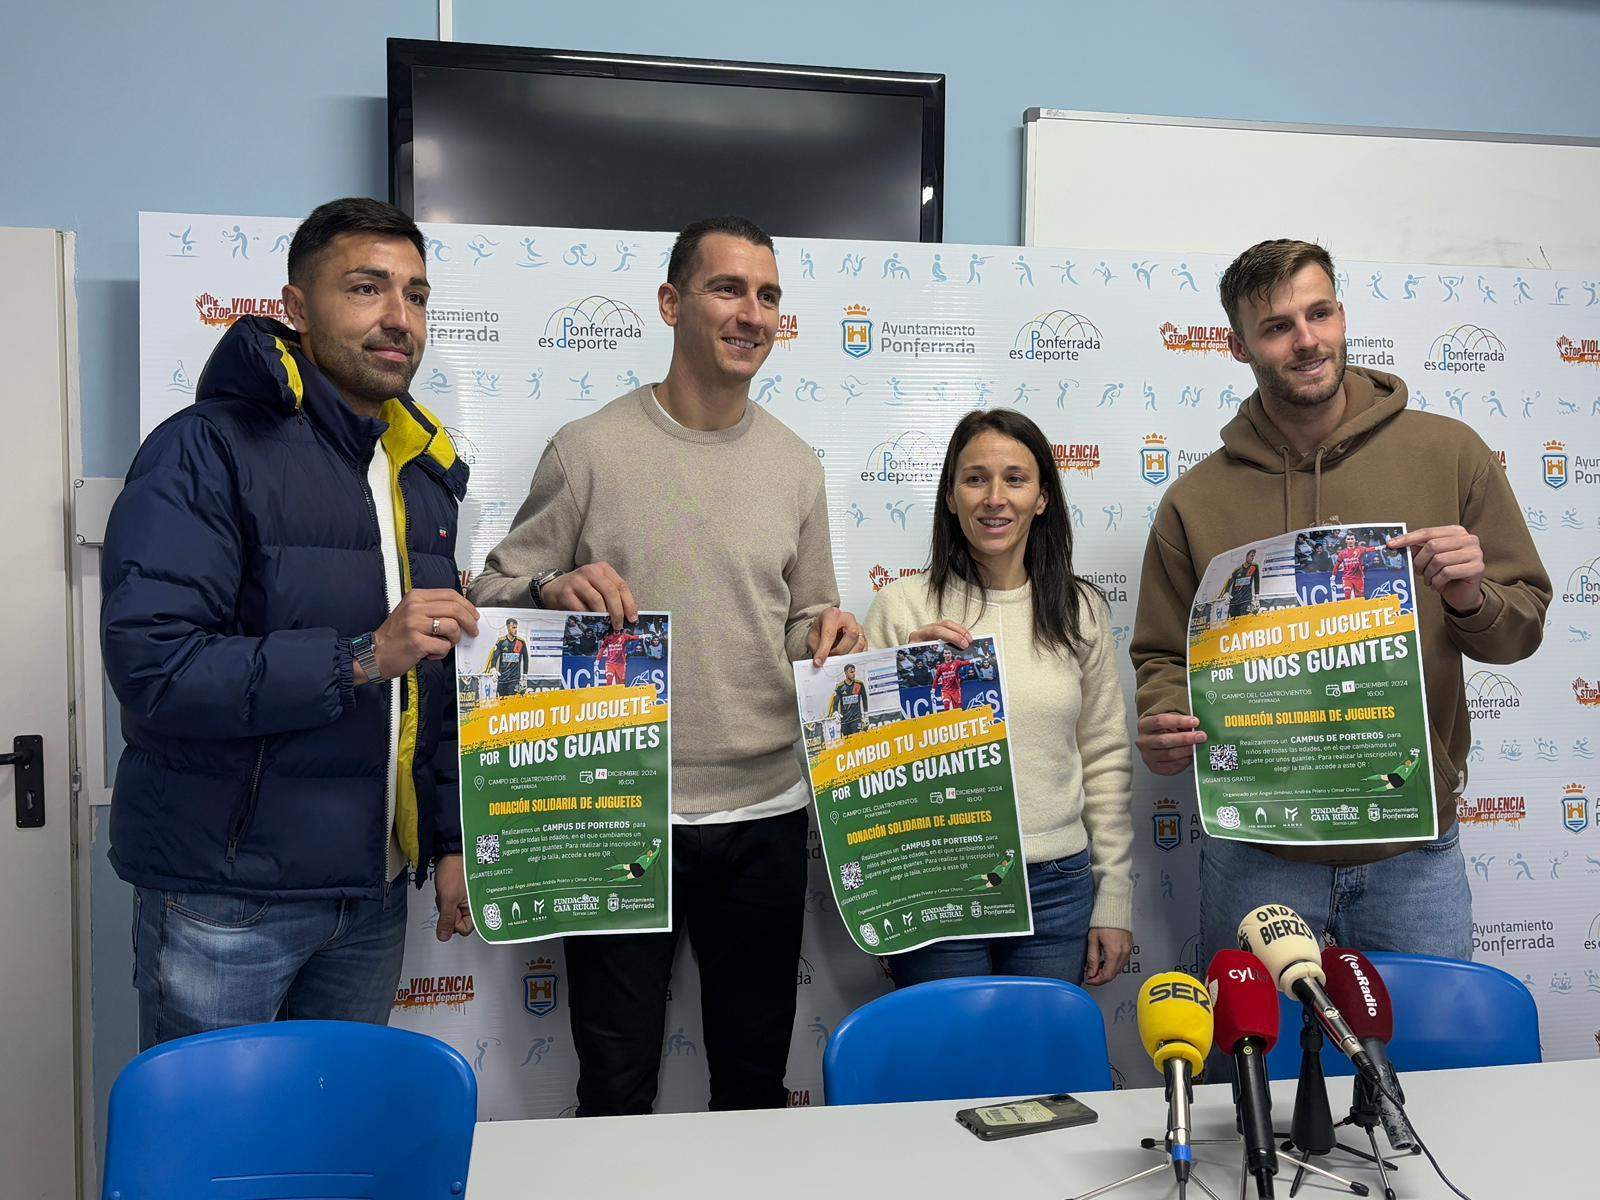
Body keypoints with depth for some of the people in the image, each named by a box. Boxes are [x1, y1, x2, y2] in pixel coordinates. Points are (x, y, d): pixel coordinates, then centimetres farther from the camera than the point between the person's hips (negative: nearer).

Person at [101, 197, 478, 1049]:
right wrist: (358, 658, -26)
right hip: (224, 898, -6)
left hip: (372, 895, 6)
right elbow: (149, 667, -21)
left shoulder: (426, 470, 11)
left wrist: (449, 841, 10)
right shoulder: (207, 451, -11)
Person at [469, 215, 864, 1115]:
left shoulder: (796, 465, 9)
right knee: (617, 1090, 10)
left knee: (757, 1082, 19)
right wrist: (553, 588, -21)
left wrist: (829, 632, -6)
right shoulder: (590, 449, -3)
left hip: (766, 813, 4)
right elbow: (494, 595, -1)